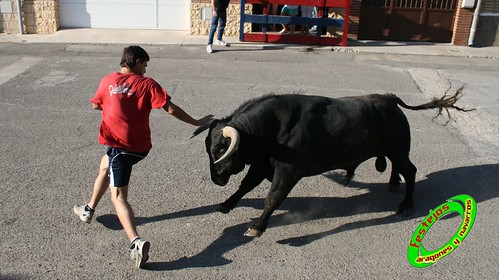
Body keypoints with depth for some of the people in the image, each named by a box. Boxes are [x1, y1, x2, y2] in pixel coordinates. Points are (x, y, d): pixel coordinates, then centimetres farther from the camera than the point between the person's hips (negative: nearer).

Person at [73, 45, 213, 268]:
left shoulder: (108, 81, 0)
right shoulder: (147, 83, -3)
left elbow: (96, 105, 17)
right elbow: (170, 108, -9)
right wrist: (196, 122, -1)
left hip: (120, 146, -3)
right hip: (141, 146, 4)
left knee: (118, 196, -2)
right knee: (105, 166, 31)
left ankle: (136, 242, -19)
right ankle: (88, 210, 45)